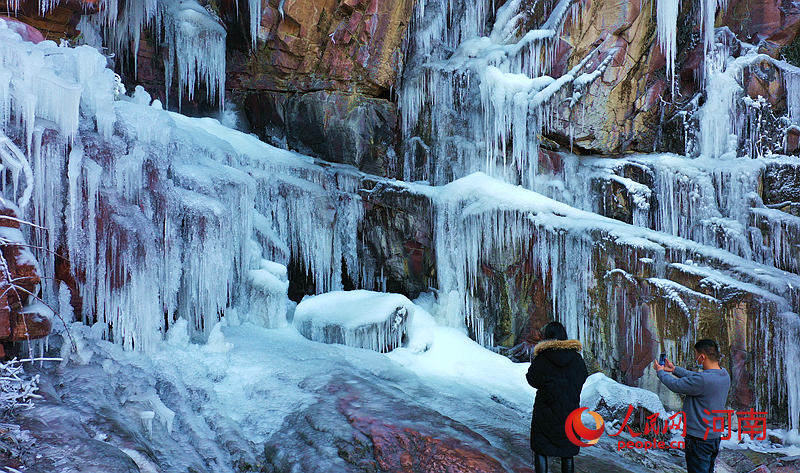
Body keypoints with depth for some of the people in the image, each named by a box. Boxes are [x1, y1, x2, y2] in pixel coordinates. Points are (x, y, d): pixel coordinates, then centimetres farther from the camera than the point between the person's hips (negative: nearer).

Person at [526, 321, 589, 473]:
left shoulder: (542, 358, -12)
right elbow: (583, 377, 8)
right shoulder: (576, 357, -3)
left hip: (546, 411, -3)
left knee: (540, 449, 7)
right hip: (570, 409, 3)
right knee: (567, 450, 13)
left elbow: (532, 379, -4)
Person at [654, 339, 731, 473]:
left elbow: (675, 385, -15)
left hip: (699, 440, -9)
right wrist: (674, 369, 20)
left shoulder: (703, 380, -29)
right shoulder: (724, 374, -1)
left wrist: (660, 371, 3)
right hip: (715, 436, 9)